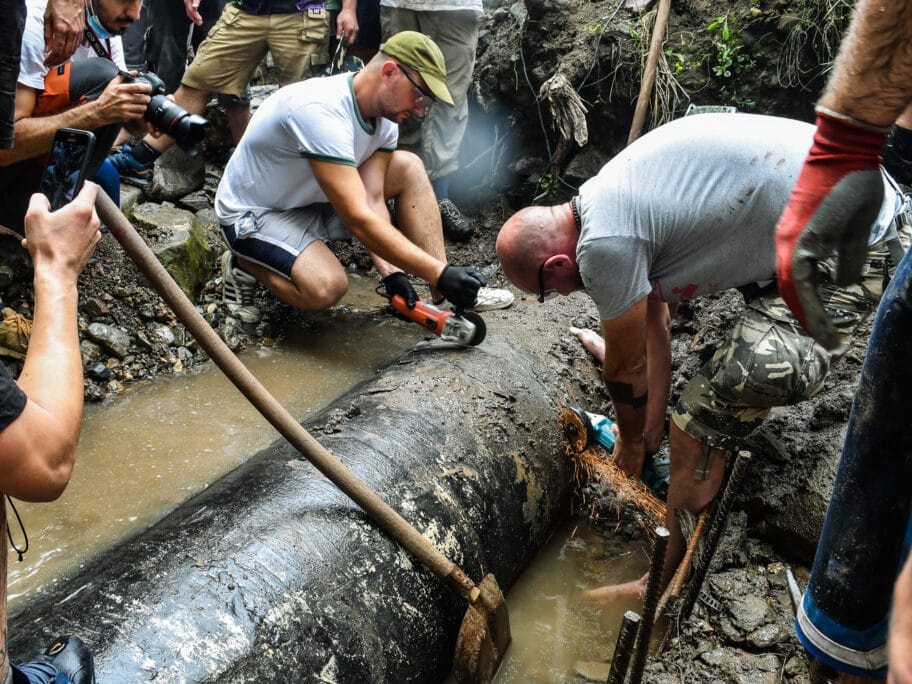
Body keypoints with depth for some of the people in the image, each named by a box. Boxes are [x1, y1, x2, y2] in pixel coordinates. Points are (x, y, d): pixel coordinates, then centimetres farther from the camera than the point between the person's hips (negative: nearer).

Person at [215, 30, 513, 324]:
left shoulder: (384, 115, -6)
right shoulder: (321, 111, -33)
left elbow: (373, 200, -11)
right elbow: (359, 220, -37)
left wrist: (391, 271, -25)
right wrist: (439, 273, -37)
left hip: (314, 201, 8)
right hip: (254, 213, -8)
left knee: (408, 167, -6)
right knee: (327, 288, -34)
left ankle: (450, 297, -8)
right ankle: (243, 265, -2)